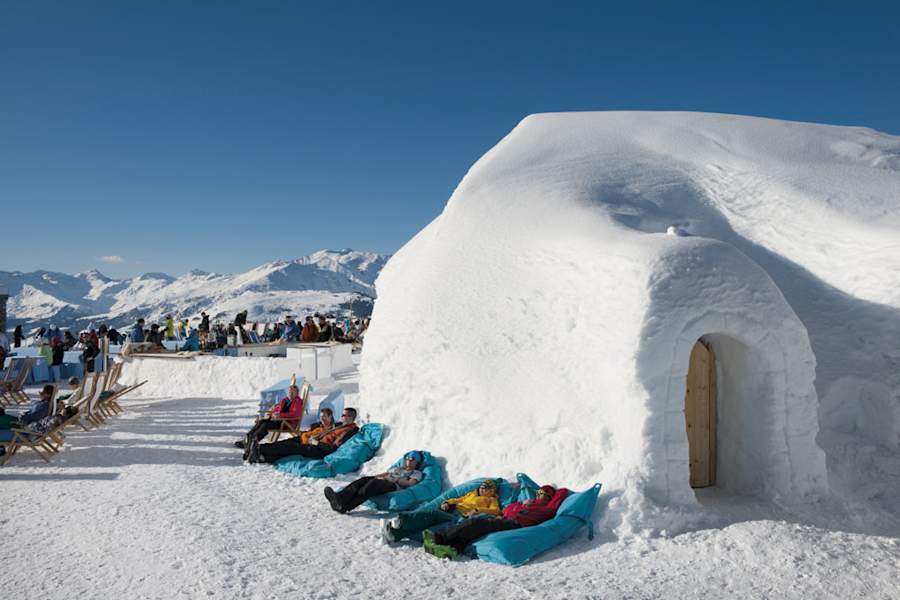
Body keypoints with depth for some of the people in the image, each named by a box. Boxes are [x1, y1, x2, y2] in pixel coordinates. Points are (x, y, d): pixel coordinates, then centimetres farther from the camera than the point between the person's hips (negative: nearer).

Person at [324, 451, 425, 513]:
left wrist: (393, 480, -11)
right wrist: (374, 476, 5)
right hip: (380, 483, 6)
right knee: (363, 480, -25)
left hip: (395, 486, -6)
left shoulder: (417, 473, 20)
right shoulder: (397, 469, 39)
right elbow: (383, 474, 28)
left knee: (375, 483, -36)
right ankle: (339, 497, -50)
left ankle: (345, 506, -54)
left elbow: (410, 483, 0)